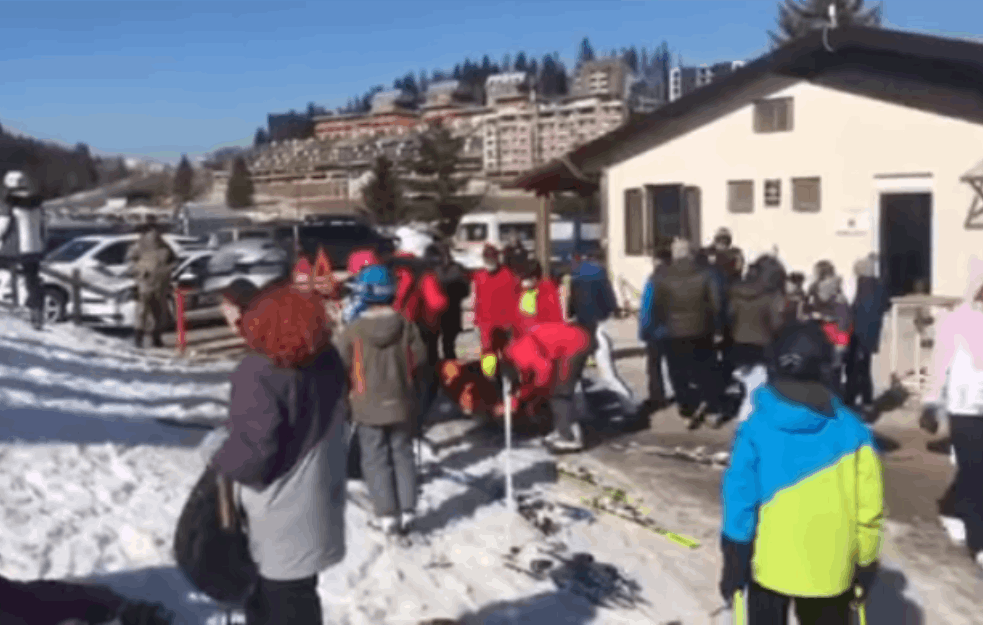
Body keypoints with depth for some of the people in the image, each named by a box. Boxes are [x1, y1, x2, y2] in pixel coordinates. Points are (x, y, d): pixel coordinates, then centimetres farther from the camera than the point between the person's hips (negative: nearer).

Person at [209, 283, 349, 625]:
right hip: (318, 501, 8)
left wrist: (221, 462, -7)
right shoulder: (327, 358, -1)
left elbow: (254, 448, -26)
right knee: (296, 589, 24)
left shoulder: (258, 374, -25)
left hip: (283, 511, -8)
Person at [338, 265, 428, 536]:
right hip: (401, 402, 2)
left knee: (375, 459, 7)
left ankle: (387, 515, 6)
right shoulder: (406, 325, -8)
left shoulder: (354, 330, -14)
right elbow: (419, 356, -1)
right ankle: (406, 511, 14)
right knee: (402, 455, 13)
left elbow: (340, 364, -8)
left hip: (368, 405, -2)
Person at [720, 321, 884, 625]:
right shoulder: (852, 431, -10)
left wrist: (734, 565, -1)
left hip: (770, 565, -1)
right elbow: (869, 507, -5)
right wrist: (866, 563, 8)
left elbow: (740, 504, -12)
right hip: (831, 567, 2)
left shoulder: (755, 432, -15)